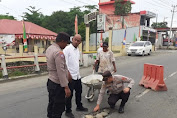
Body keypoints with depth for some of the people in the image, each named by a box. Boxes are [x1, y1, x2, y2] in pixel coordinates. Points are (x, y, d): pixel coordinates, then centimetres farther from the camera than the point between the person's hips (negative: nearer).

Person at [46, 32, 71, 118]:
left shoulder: (49, 48, 8)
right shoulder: (59, 53, -22)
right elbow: (61, 71, -26)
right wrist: (66, 87, -23)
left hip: (51, 81, 10)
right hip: (57, 84, -10)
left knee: (51, 105, 21)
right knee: (58, 108, 2)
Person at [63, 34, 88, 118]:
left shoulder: (77, 50, 11)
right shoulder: (67, 49, -14)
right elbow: (65, 63, -19)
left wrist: (78, 73, 18)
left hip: (77, 76, 8)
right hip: (70, 76, -8)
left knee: (79, 92, 20)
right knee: (69, 94, 4)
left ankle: (79, 106, 40)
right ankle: (68, 111, 21)